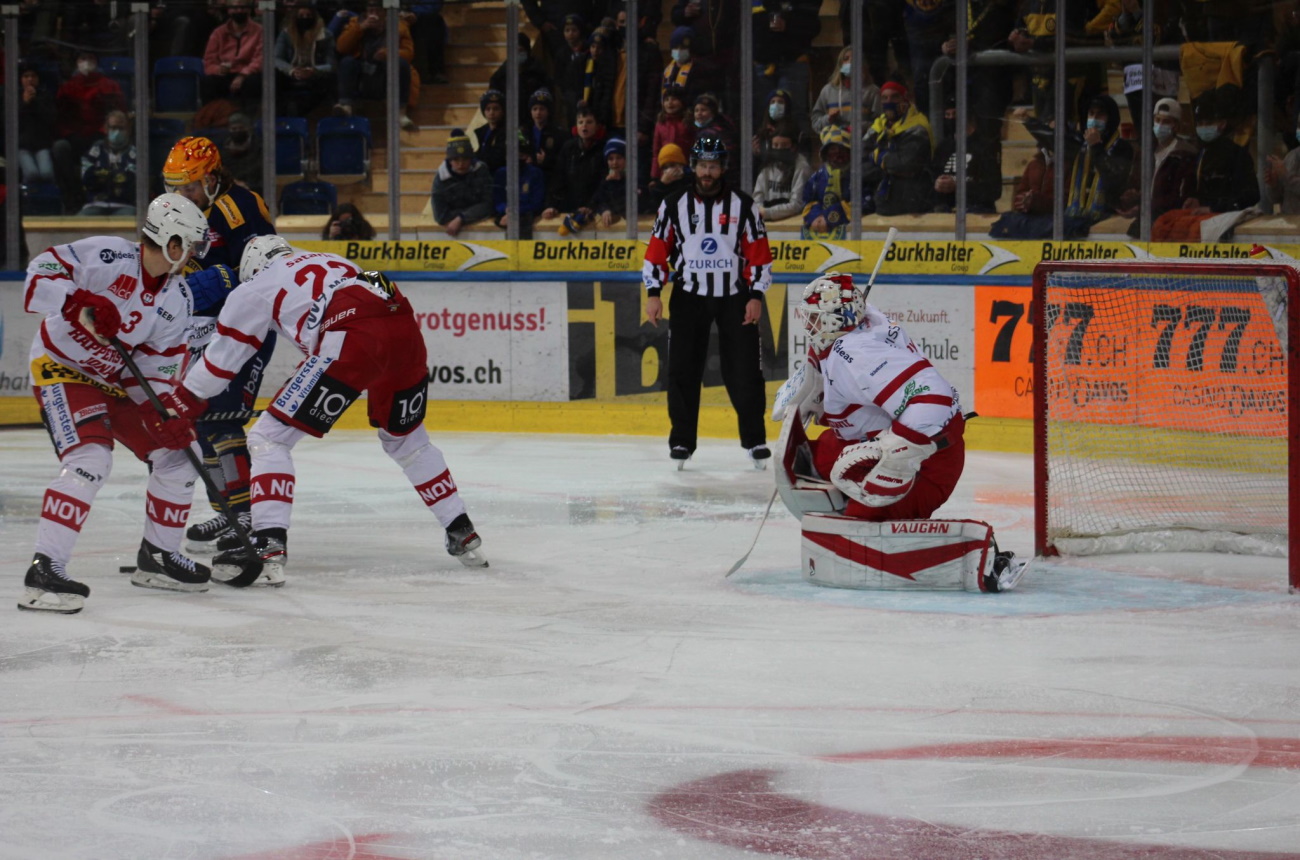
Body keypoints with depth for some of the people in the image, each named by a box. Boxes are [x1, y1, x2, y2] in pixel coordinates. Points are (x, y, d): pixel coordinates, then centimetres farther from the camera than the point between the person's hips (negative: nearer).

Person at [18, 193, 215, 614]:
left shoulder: (176, 299, 0)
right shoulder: (107, 255, -21)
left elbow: (158, 366, 1)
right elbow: (43, 271, -24)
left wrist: (167, 414, -14)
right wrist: (81, 302, -39)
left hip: (116, 381, 8)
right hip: (62, 369, -8)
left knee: (177, 455, 6)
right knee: (90, 459, -28)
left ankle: (157, 556, 24)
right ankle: (44, 571, -28)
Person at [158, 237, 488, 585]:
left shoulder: (255, 288, 20)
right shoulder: (331, 262, 36)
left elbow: (223, 357, 23)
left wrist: (180, 402, 34)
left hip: (354, 341, -6)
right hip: (406, 330, 7)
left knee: (269, 437, 2)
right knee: (406, 438, 31)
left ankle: (269, 546, -12)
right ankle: (463, 535, 34)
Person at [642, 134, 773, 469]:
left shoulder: (743, 206, 1)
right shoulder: (674, 206, 3)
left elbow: (759, 255, 2)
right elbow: (656, 252, 4)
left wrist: (756, 296, -6)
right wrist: (653, 293, -5)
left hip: (734, 297, -1)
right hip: (689, 297, 1)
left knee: (744, 371, -4)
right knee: (682, 370, -3)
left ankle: (755, 440, 7)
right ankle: (682, 441, 6)